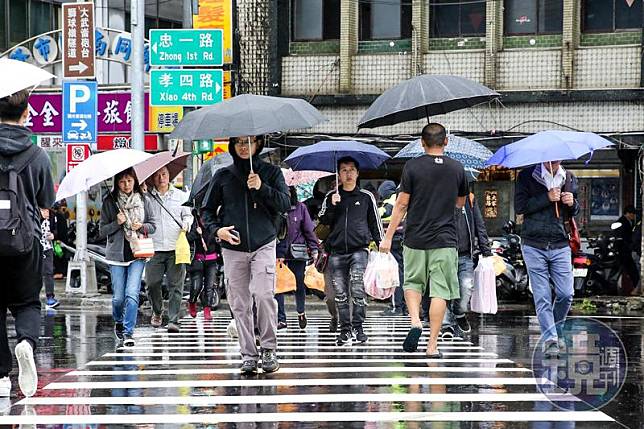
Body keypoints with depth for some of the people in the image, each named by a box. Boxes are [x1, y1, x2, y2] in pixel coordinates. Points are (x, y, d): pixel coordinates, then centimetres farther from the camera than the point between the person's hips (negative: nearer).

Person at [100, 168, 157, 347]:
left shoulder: (144, 201, 6)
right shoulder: (109, 202, 3)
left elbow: (153, 226, 11)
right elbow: (102, 231, 3)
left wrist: (142, 226, -9)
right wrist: (117, 223, -13)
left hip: (138, 254, 0)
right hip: (117, 254, 0)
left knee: (132, 293, -13)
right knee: (118, 297, 2)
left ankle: (128, 332, -8)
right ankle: (119, 322, 31)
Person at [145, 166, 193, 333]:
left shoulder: (181, 196, 12)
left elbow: (188, 214, 18)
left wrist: (186, 224, -2)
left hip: (175, 249, 0)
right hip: (154, 248, 0)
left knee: (175, 286, -4)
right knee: (152, 283, -1)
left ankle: (173, 320, -1)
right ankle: (157, 312, 25)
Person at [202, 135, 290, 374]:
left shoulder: (271, 172, 8)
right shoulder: (223, 176, 10)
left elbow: (285, 204, -2)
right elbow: (207, 209, 15)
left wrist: (262, 188, -15)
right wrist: (216, 229, -4)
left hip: (263, 245, -2)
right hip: (233, 248, 2)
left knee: (263, 294, -19)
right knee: (240, 304, 1)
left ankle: (269, 348, -5)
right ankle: (249, 356, 7)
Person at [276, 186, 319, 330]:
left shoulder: (300, 208, 5)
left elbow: (308, 229, 7)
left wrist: (314, 249, 0)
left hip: (297, 252, 1)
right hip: (278, 252, -1)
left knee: (299, 284, 6)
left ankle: (301, 313, 30)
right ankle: (281, 319, 3)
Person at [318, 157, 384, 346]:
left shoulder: (366, 197, 10)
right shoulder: (331, 197, 13)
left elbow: (375, 222, 13)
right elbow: (323, 220, 5)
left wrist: (381, 245, 7)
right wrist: (332, 206, -11)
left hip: (359, 249, -2)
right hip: (337, 251, 2)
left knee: (357, 288, -16)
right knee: (340, 293, 1)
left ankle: (358, 326, -9)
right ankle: (345, 329, 6)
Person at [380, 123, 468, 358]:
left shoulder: (413, 166, -4)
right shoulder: (457, 168, 3)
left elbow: (401, 204, -5)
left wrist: (388, 237, 1)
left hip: (415, 239, 0)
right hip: (445, 240, 1)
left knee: (412, 283, 18)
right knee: (440, 291, 2)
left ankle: (415, 321, -5)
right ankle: (433, 345, 0)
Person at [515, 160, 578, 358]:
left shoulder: (569, 179, 11)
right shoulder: (527, 176, 0)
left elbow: (575, 212, 19)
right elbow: (520, 206, -9)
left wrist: (572, 204, -4)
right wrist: (547, 198, -17)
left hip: (561, 246, 3)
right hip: (534, 245, -3)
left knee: (566, 294, -2)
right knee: (542, 297, -3)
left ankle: (555, 329, 22)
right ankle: (550, 340, 2)